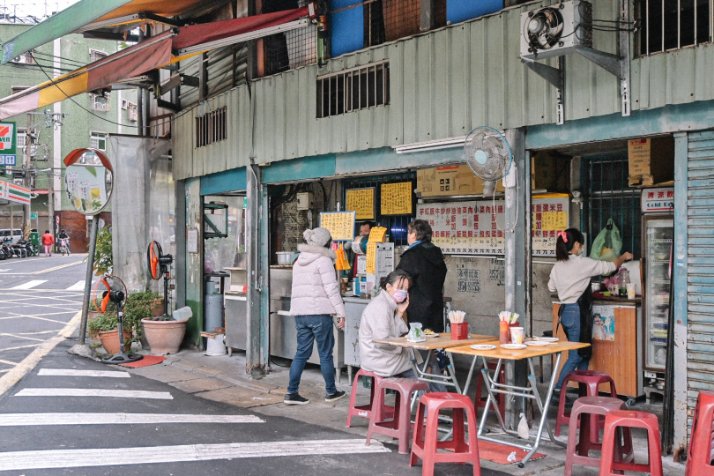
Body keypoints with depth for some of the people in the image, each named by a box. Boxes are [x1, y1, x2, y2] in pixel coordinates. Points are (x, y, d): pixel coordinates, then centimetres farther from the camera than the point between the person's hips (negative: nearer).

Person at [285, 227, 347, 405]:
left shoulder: (299, 261, 17)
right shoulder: (323, 260, -7)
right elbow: (332, 289, -12)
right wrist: (341, 312, -9)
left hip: (300, 313, 7)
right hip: (319, 312, -7)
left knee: (301, 352, 9)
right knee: (325, 354, 5)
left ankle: (291, 392, 5)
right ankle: (330, 392, 14)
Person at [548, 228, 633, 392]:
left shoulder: (557, 266, 7)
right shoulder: (581, 263, -13)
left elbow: (551, 287, 20)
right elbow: (609, 267, -2)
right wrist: (623, 257, 16)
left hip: (564, 311, 8)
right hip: (577, 312, -8)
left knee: (583, 354, 16)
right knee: (576, 356, -4)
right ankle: (557, 391, -9)